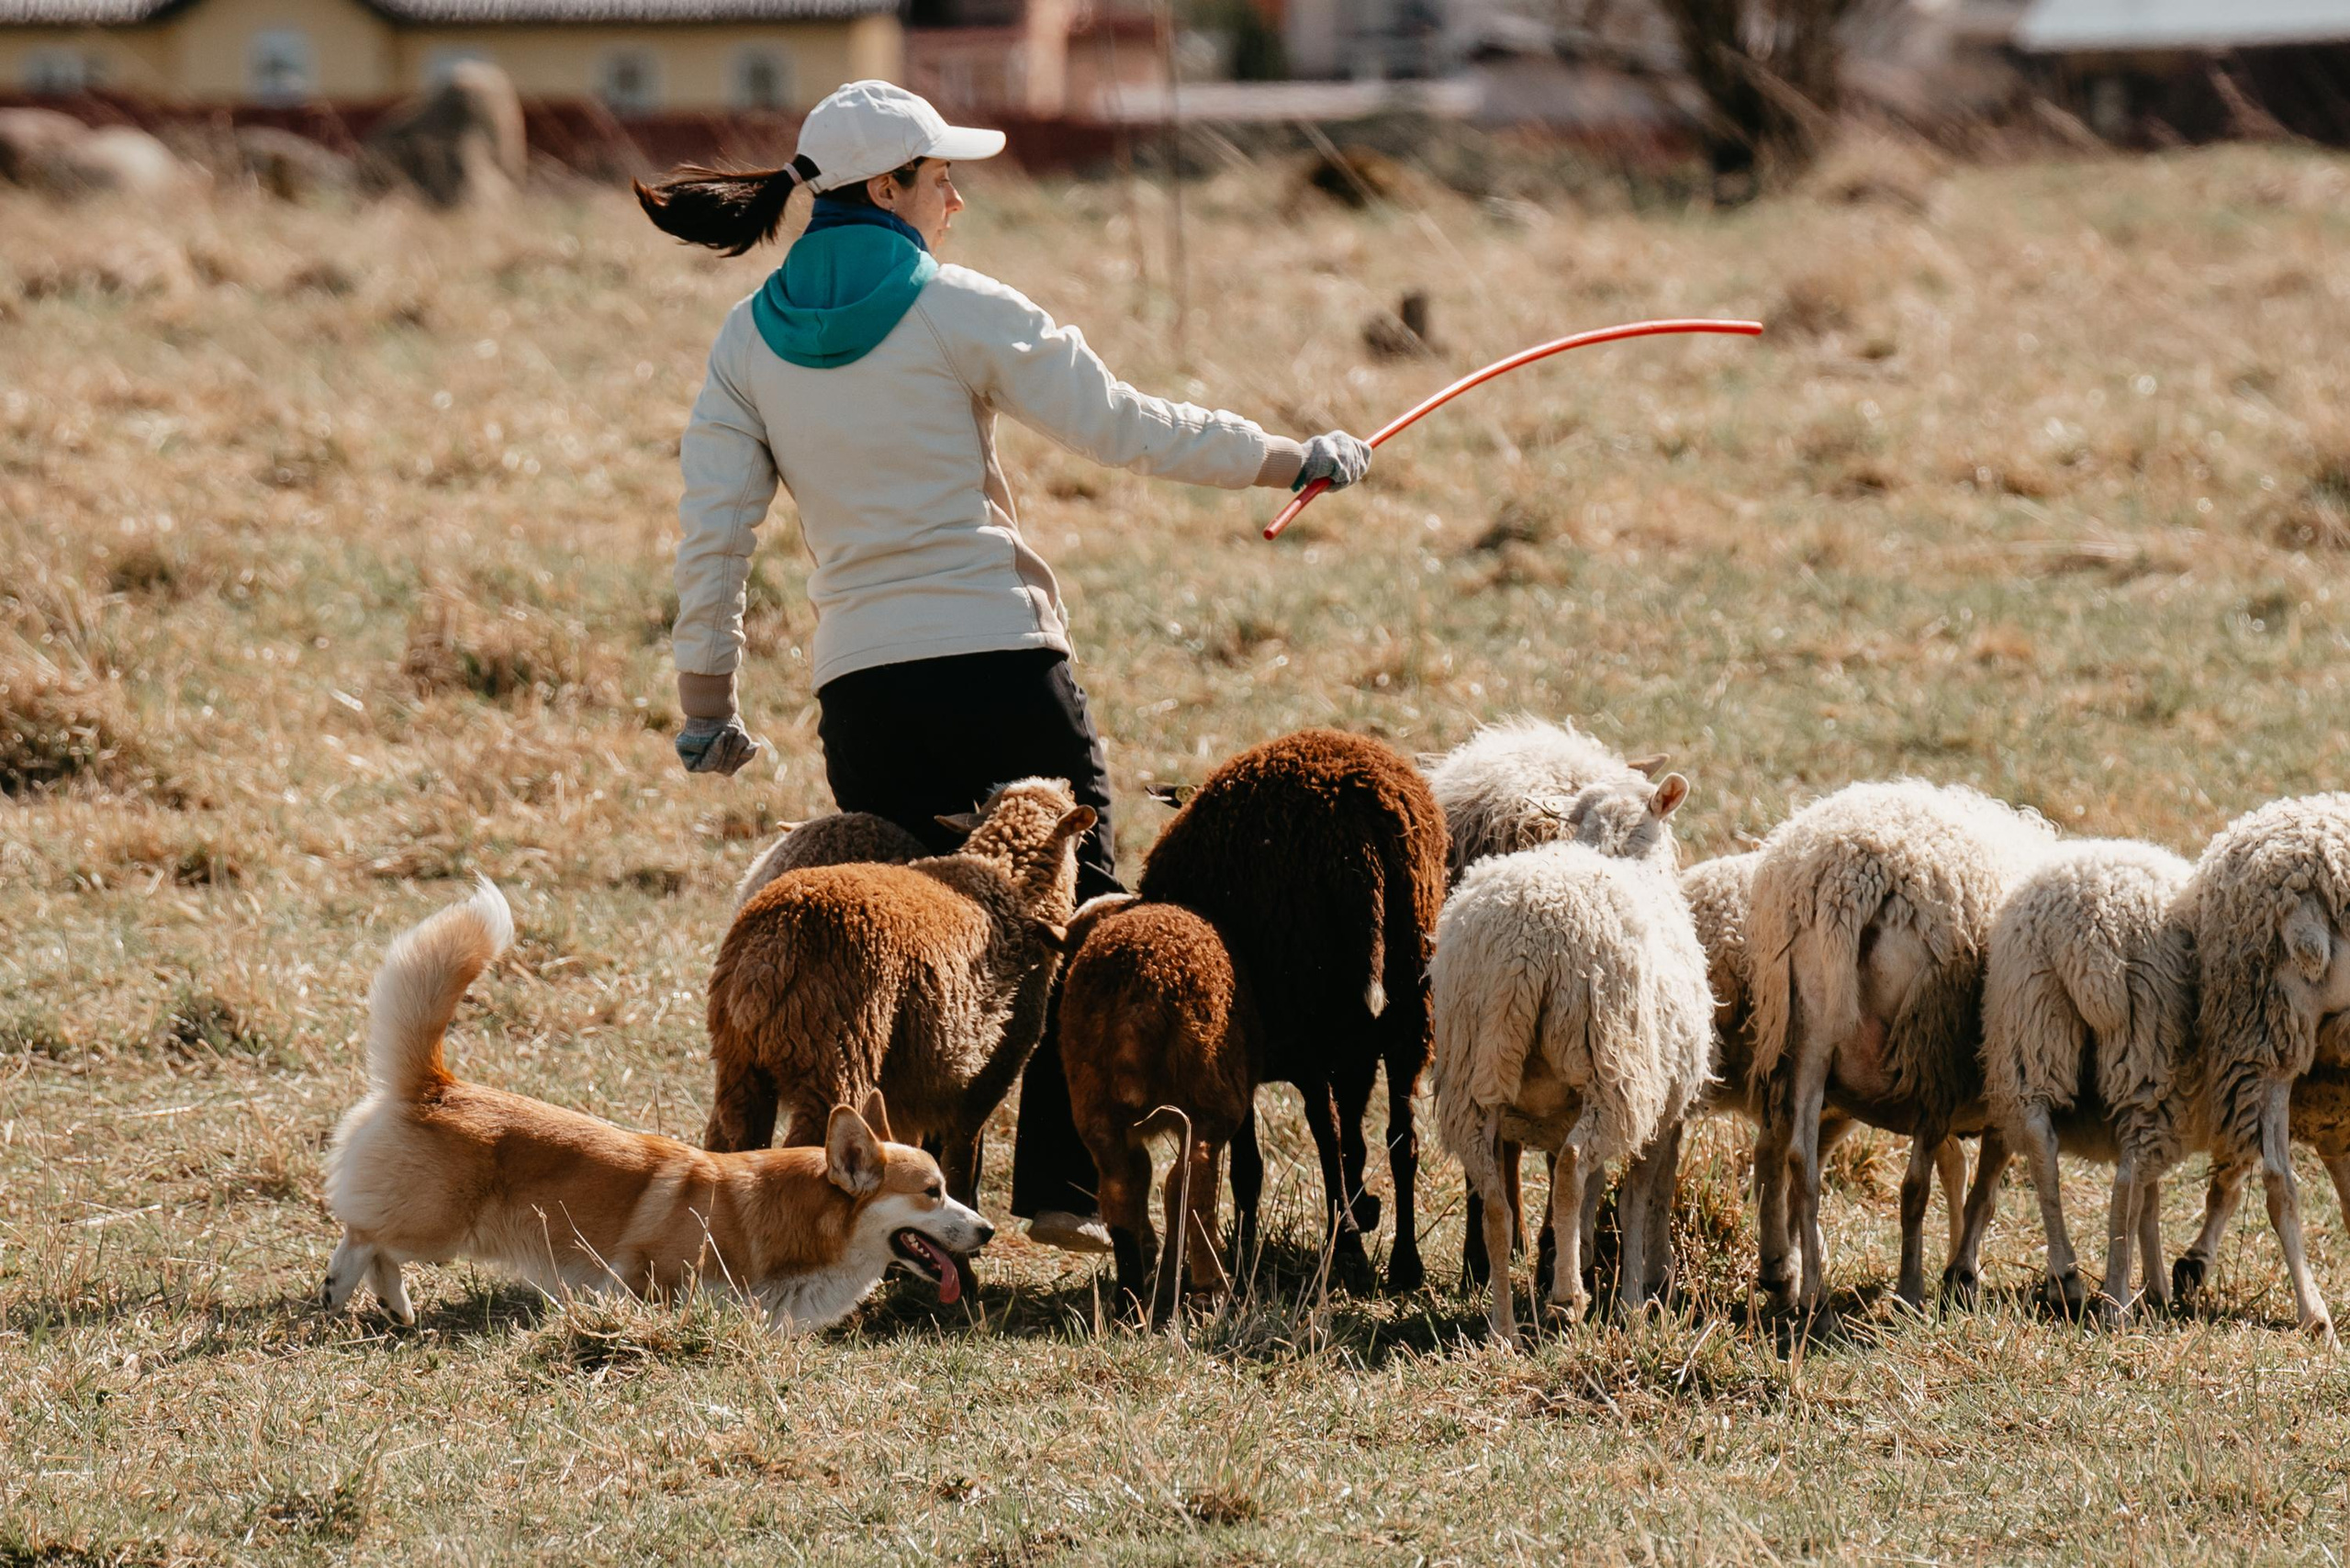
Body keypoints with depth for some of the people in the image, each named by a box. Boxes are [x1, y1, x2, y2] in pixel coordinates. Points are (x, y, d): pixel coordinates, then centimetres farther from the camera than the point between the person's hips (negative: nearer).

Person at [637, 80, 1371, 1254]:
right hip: (1001, 662, -4)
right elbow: (1121, 425, -4)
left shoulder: (749, 340, 7)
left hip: (861, 686, 4)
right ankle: (1063, 1188, 4)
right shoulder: (956, 311, -5)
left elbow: (712, 528, 4)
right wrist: (1290, 461, 6)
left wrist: (705, 701, 11)